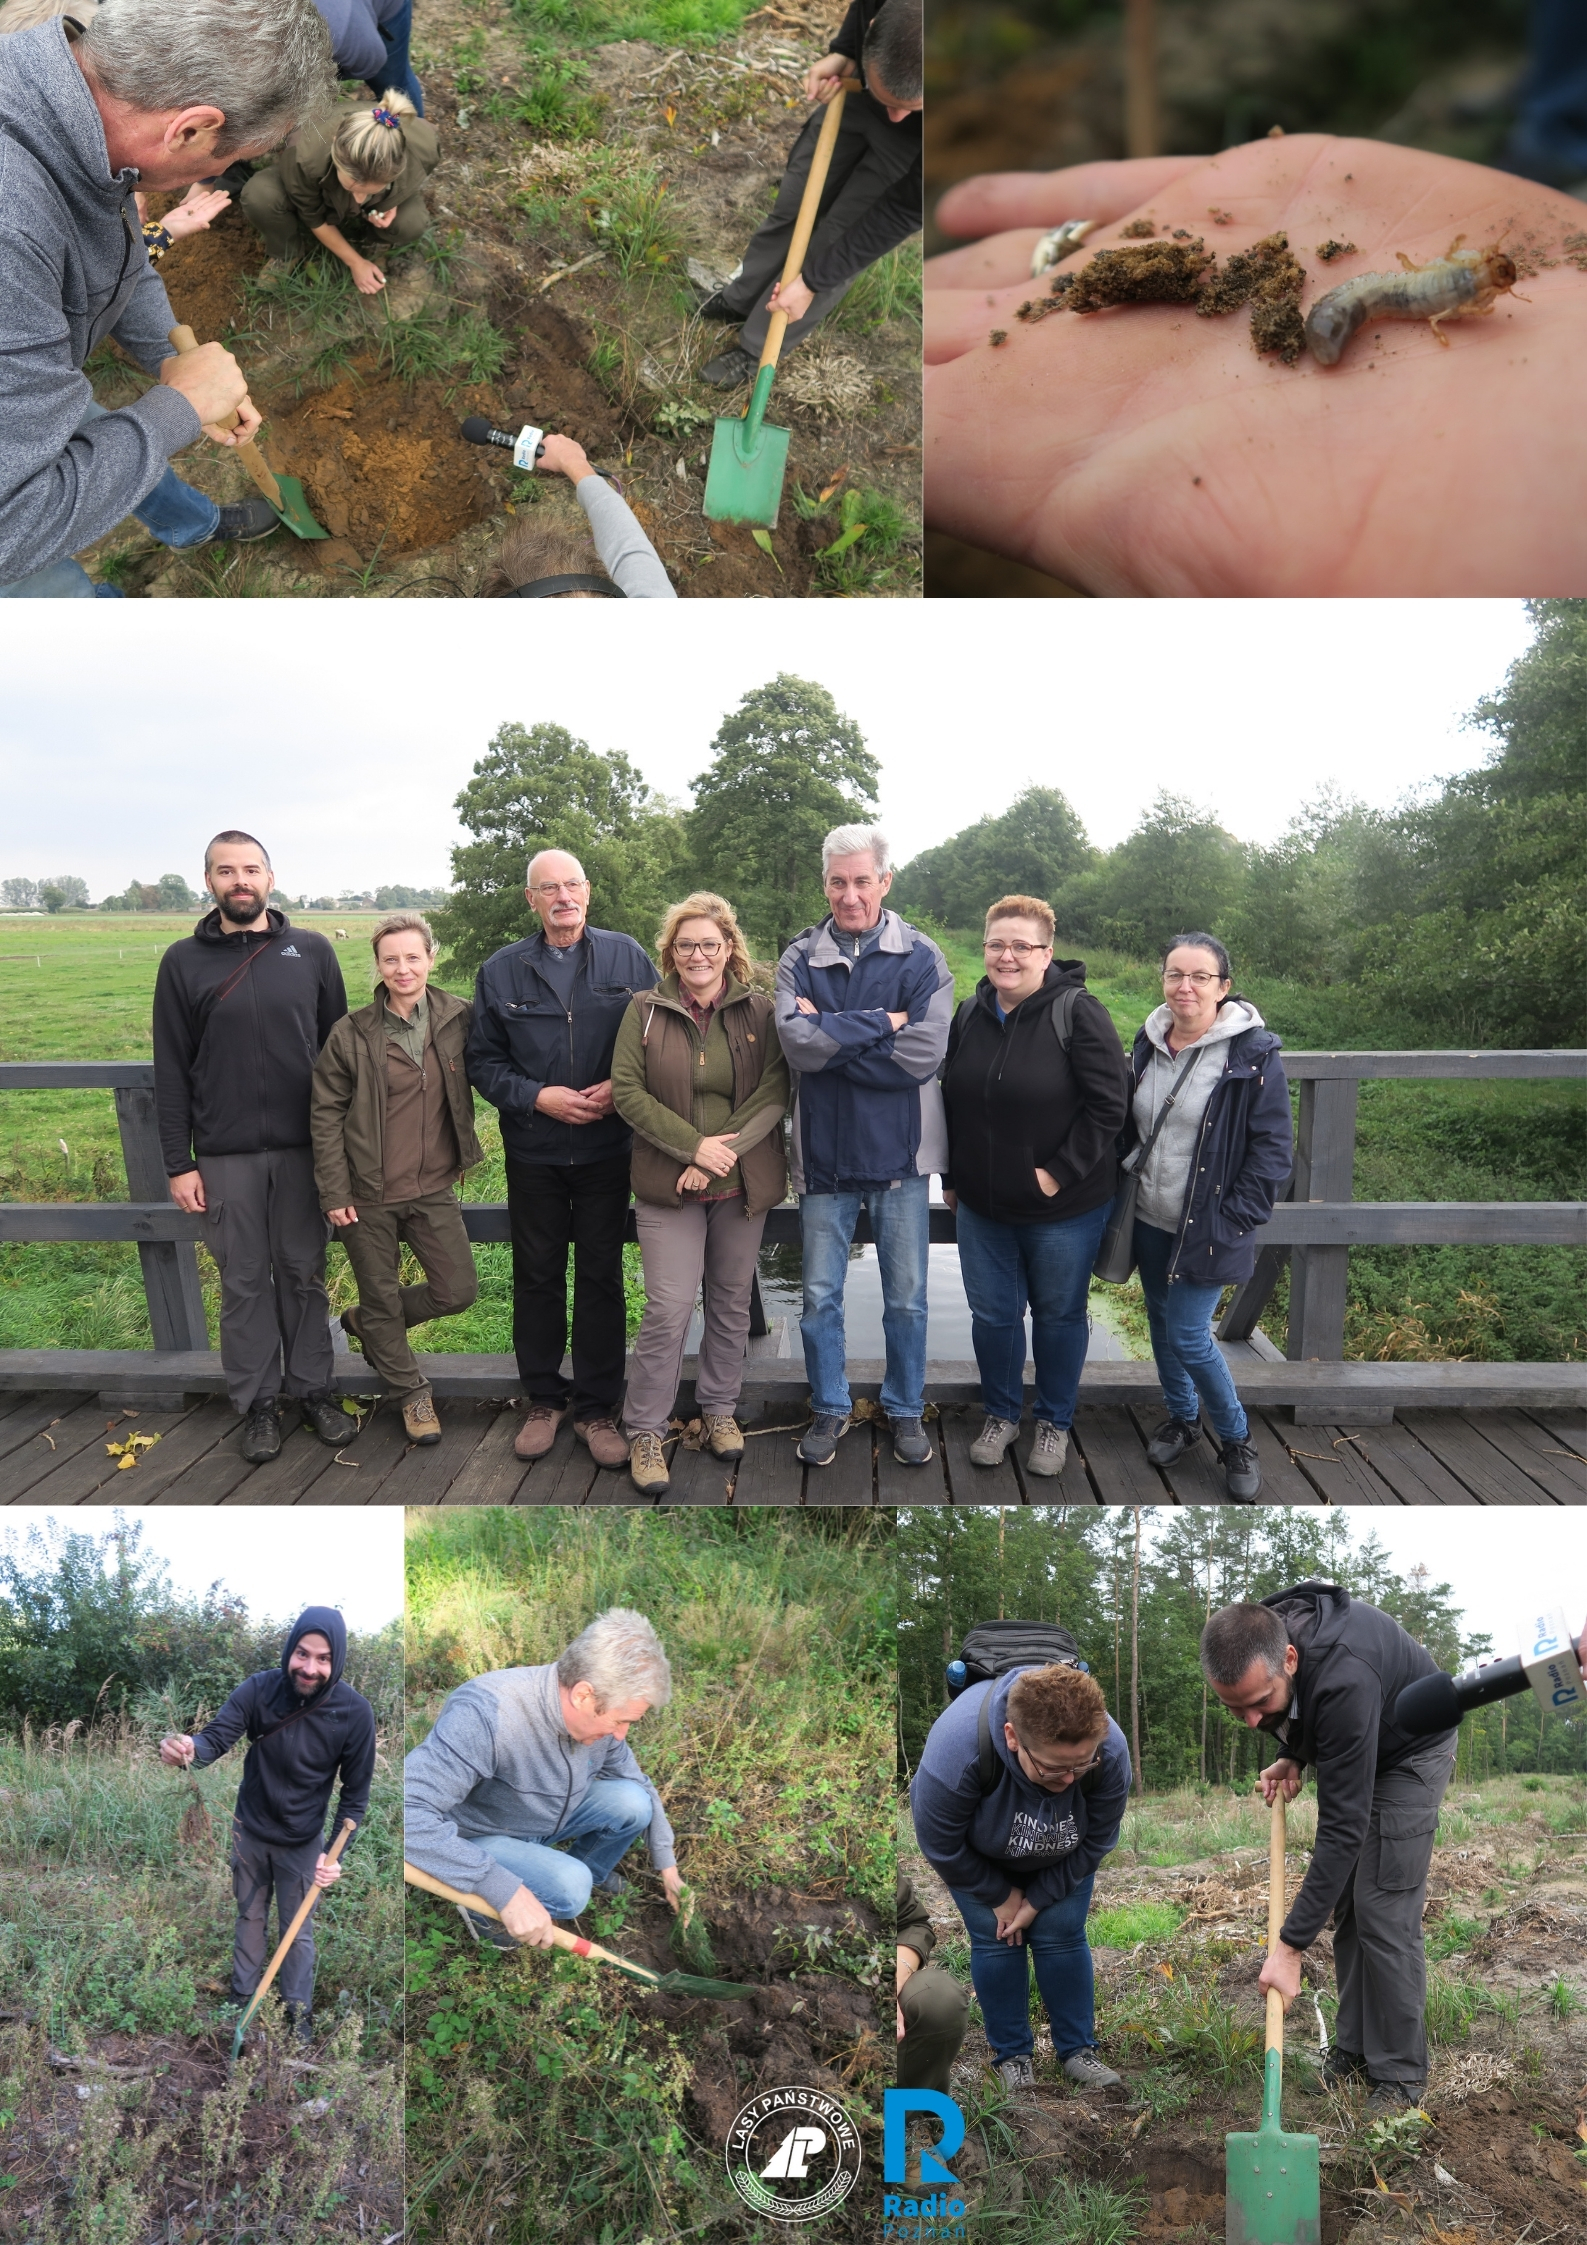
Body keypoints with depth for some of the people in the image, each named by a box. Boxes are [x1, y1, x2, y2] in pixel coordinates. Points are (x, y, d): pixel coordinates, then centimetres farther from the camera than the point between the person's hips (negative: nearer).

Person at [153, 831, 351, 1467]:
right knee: (244, 1280, 7)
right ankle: (256, 1402, 18)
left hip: (304, 1147, 1)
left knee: (304, 1272, 9)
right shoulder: (184, 962, 1)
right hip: (226, 1153, 0)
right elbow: (171, 1071, 2)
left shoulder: (311, 951, 3)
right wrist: (179, 1163, -2)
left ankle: (312, 1389, 22)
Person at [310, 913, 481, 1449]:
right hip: (369, 1195, -2)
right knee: (382, 1297, 9)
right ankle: (412, 1393, 31)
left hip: (434, 1188, 2)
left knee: (458, 1290, 4)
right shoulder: (351, 1034, -8)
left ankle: (366, 1322, 31)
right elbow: (325, 1115, -4)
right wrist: (334, 1192, -7)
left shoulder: (458, 1018, -3)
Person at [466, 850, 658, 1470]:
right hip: (533, 1152, 1)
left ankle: (596, 1408, 18)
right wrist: (537, 1097, -13)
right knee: (537, 1277, 10)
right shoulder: (500, 970, 2)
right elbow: (482, 1061, 2)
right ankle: (542, 1400, 25)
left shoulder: (627, 958, 0)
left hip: (607, 1148, -1)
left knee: (601, 1277, 6)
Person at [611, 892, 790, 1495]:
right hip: (668, 1185, -2)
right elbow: (626, 1091, -6)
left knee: (732, 1302, 13)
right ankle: (645, 1431, 7)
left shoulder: (759, 1010, 0)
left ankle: (719, 1409, 32)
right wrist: (695, 1145, -15)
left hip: (743, 1184, 2)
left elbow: (776, 1091, -6)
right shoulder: (646, 1011, -1)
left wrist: (723, 1153, -16)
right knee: (668, 1308, -6)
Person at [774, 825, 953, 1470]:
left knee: (906, 1296, 11)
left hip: (898, 1151, -1)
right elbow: (797, 1040, -16)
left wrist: (831, 1039, -14)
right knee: (819, 1295, 11)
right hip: (823, 1151, 1)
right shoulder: (800, 958, 1)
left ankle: (907, 1410, 29)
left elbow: (925, 1053, -16)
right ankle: (829, 1409, 29)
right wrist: (881, 1024, -16)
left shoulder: (921, 957, -4)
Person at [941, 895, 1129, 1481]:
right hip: (983, 1204, 5)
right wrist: (951, 1178, 13)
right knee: (992, 1313, 13)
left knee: (1059, 1315, 12)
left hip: (1063, 1207, -4)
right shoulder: (970, 1014, 3)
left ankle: (1054, 1422, 32)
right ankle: (1001, 1415, 34)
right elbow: (952, 1102, 13)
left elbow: (1108, 1105, -17)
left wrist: (1059, 1173, -18)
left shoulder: (1077, 1012, -15)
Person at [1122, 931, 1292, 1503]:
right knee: (1160, 1320, 16)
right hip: (1149, 1219, 6)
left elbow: (1274, 1149, -12)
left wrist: (1234, 1220, -14)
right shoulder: (1148, 1042, 3)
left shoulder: (1253, 1053, -14)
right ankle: (1181, 1417, 39)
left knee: (1187, 1334, -7)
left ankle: (1236, 1437, 17)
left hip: (1208, 1227, -6)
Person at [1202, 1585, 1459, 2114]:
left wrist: (1291, 1947, -38)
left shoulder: (1343, 1679, -46)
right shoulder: (1256, 1639, -25)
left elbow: (1343, 1828, -40)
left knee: (1384, 1911, -10)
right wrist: (1292, 1758, -14)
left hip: (1409, 1751, -7)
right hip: (1343, 1750, 7)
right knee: (1344, 1904, 8)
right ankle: (1355, 2050, 20)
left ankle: (1399, 2075, 3)